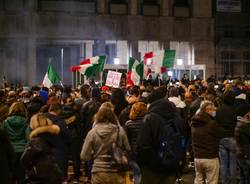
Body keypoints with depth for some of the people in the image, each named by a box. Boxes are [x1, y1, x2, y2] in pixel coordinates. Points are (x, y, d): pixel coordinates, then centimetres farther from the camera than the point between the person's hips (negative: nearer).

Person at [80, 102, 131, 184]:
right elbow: (128, 150, 5)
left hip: (99, 173, 0)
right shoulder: (120, 131, -5)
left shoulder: (92, 132, -6)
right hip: (117, 174, 1)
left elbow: (84, 156, -4)